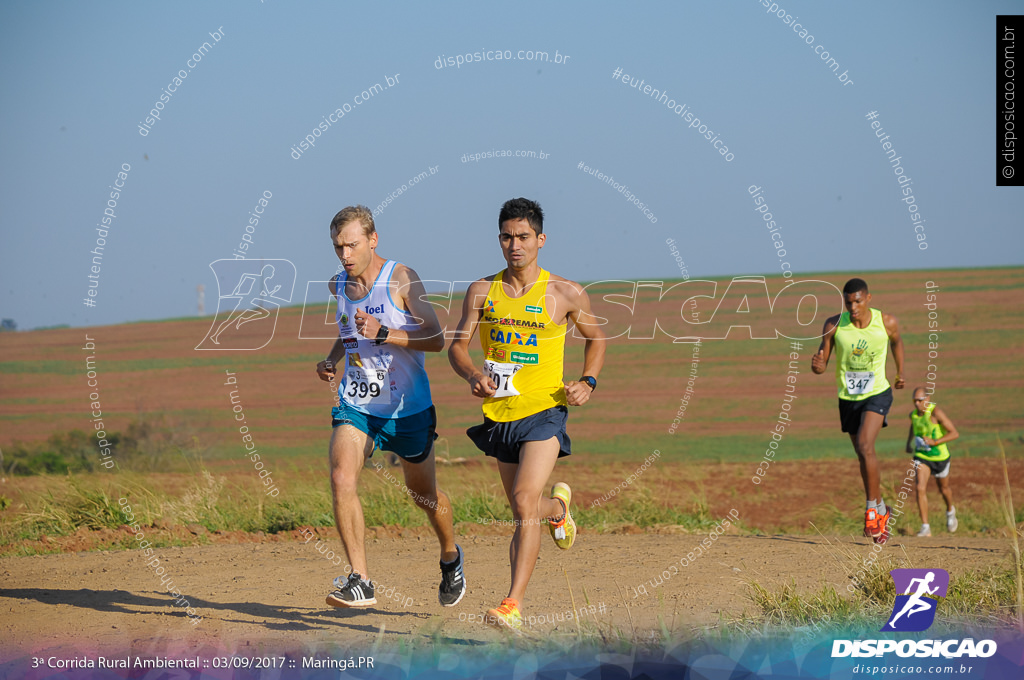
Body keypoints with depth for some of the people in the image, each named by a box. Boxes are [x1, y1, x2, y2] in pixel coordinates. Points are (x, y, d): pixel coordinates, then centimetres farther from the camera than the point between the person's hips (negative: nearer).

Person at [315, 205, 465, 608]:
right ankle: (360, 582, -22)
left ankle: (450, 557, 45)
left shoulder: (401, 280, -12)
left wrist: (383, 334, -26)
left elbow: (436, 339, -16)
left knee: (423, 493, 14)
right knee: (341, 478, -22)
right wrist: (331, 360, 6)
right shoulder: (338, 286, 6)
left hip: (407, 407, -3)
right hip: (355, 405, 4)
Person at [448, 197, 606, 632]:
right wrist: (473, 377, -16)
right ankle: (558, 505, 55)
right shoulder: (482, 292, 3)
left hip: (545, 412, -4)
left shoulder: (565, 294, -2)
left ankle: (514, 604, -22)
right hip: (499, 413, 4)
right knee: (523, 512, 17)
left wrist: (588, 382, -2)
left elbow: (595, 337, 14)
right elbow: (458, 345, 5)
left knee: (525, 500, -21)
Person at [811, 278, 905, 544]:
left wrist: (900, 372, 23)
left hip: (877, 394, -3)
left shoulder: (887, 322, -12)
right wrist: (817, 365, -32)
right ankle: (882, 510, 32)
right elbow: (821, 365, -8)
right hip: (848, 398, 3)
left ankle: (872, 510, -14)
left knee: (865, 446, -24)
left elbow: (896, 342, 13)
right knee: (864, 455, 13)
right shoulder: (834, 325, -12)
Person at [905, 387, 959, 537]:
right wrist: (909, 443, 13)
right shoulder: (913, 414, -4)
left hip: (939, 457, -3)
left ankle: (950, 511, 53)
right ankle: (925, 527, -17)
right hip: (921, 457, 3)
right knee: (920, 489, -17)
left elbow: (955, 433, -23)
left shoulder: (936, 412, -23)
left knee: (943, 489, 19)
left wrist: (935, 442, -31)